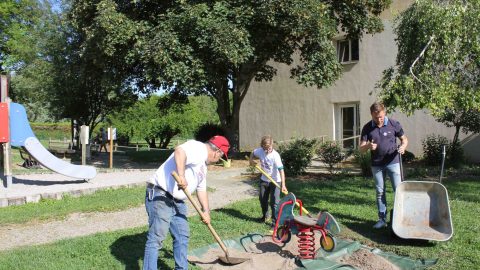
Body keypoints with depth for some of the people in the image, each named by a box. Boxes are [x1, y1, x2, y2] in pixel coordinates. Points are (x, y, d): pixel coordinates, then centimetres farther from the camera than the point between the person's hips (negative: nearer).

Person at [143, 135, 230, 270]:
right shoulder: (199, 148, -11)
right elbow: (179, 151, -31)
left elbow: (201, 189, 26)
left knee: (182, 236, 14)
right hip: (159, 195, -10)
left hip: (177, 201, 10)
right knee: (156, 238, -8)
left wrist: (206, 211, 19)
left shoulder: (203, 165, 21)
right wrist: (181, 176, -37)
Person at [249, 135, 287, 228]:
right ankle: (265, 216, 41)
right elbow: (253, 153, 13)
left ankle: (275, 221, 4)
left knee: (274, 202, -8)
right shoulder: (259, 151, -13)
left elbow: (281, 169, -33)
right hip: (264, 179, 6)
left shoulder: (275, 155, -28)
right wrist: (251, 160, -7)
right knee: (262, 199, 18)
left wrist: (283, 185, -40)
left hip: (275, 181, -6)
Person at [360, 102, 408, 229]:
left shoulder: (394, 124, -6)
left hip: (393, 162, -2)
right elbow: (361, 148, -3)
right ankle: (382, 219, 17)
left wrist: (403, 147, -19)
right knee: (380, 192, 9)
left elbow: (404, 139, 5)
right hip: (376, 164, 2)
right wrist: (368, 146, -26)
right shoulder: (367, 128, -3)